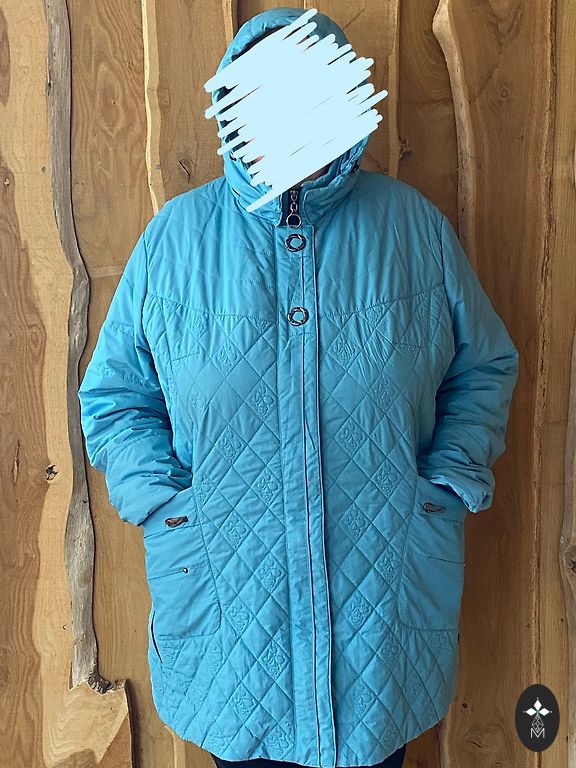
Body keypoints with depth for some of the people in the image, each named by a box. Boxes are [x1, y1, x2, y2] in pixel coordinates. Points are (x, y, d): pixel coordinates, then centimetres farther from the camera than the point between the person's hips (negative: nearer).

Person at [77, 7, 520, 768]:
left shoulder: (414, 224, -1)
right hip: (226, 591, 0)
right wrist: (160, 500, -8)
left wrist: (453, 478, -4)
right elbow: (112, 390, 4)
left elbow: (486, 363, 7)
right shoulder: (177, 233, -2)